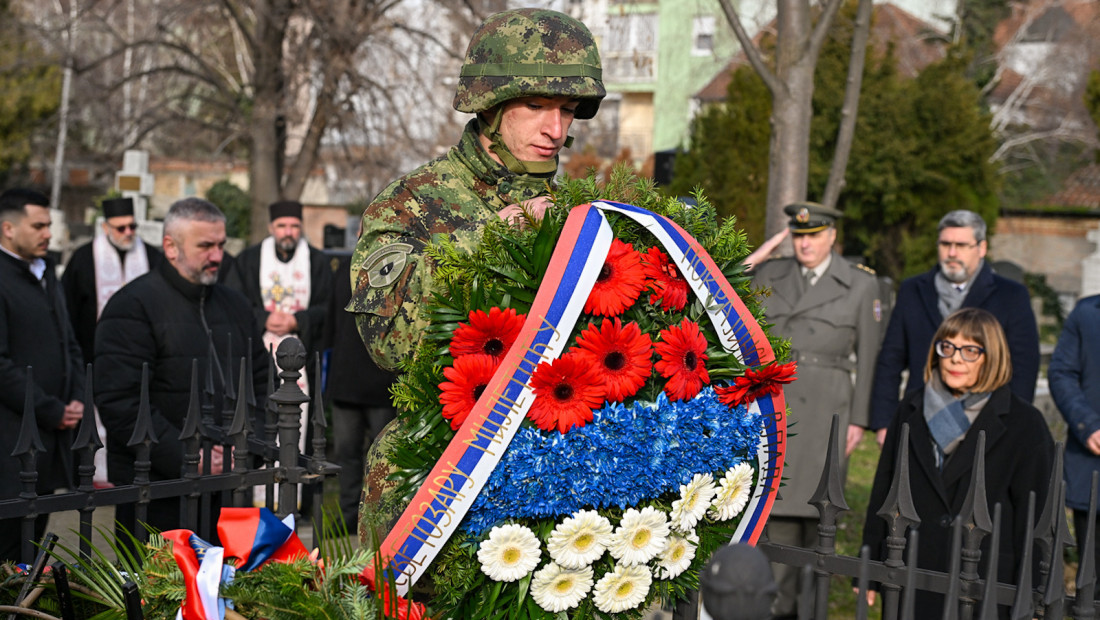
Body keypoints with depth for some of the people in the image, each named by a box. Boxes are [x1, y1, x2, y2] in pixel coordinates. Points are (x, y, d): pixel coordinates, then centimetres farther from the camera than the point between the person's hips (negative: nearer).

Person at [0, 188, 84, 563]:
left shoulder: (45, 276, 18)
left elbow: (70, 346, 24)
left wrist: (76, 400, 7)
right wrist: (53, 411, -12)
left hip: (51, 433, 8)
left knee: (32, 538, 11)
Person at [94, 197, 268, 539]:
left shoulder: (234, 304, 16)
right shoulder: (132, 306, -7)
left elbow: (260, 383, 21)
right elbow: (120, 403, -15)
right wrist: (187, 457, -18)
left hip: (228, 484, 6)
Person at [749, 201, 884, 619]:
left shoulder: (861, 283, 3)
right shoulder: (768, 276, 10)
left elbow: (868, 356, 3)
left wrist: (858, 419, -1)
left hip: (825, 405, -2)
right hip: (772, 400, 2)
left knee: (817, 504, -3)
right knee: (777, 501, -1)